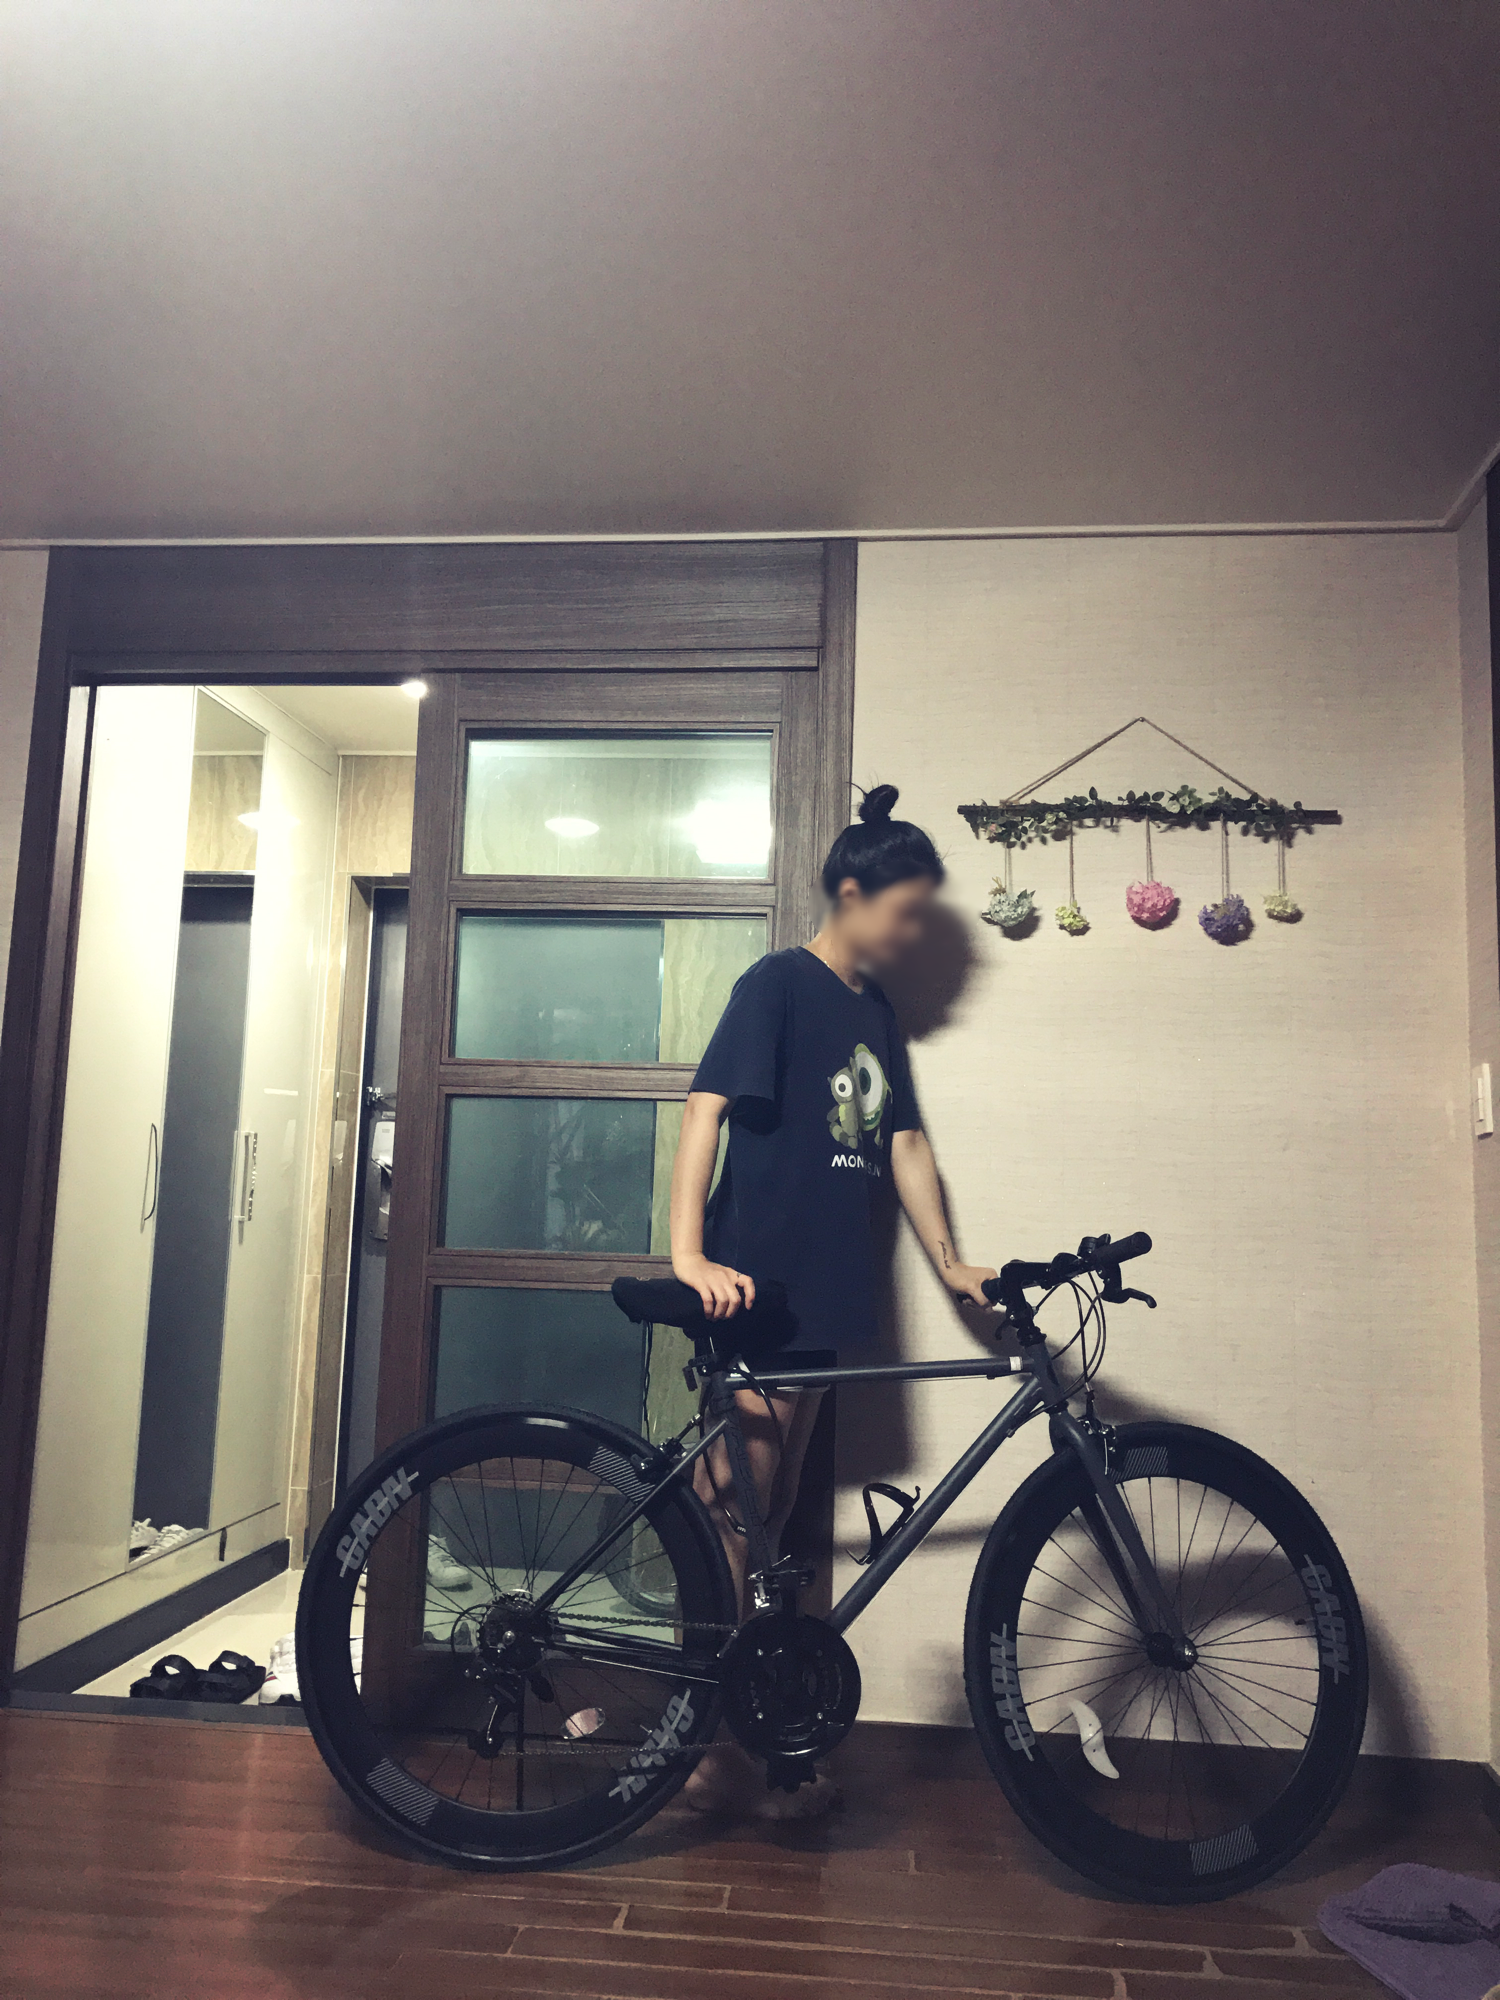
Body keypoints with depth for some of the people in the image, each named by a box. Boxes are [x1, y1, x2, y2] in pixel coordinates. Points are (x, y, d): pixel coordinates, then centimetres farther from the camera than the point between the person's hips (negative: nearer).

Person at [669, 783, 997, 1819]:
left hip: (824, 1296, 8)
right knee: (734, 1515, -1)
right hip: (753, 1292, -8)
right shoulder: (778, 983, -8)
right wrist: (690, 1255, -26)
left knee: (766, 1519, 14)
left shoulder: (876, 1011, 16)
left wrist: (950, 1264, 10)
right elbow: (707, 1108, -16)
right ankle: (718, 1754, 10)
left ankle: (732, 1735, 26)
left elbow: (905, 1142, 16)